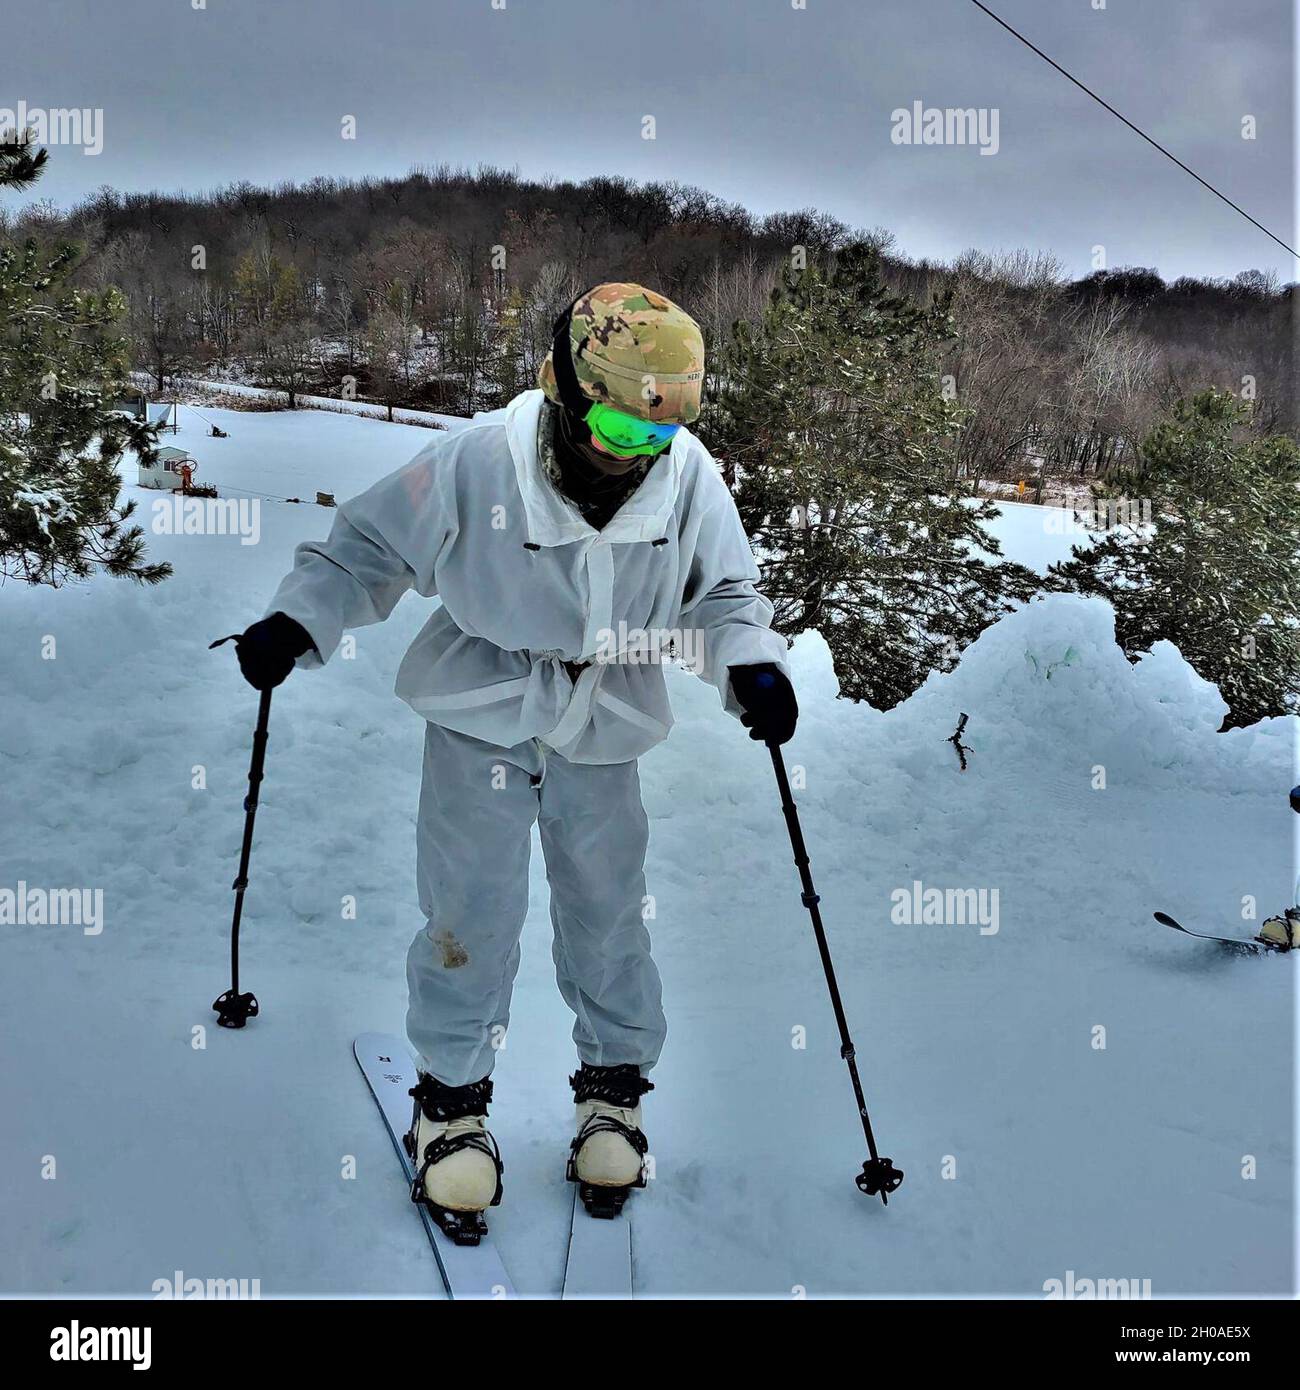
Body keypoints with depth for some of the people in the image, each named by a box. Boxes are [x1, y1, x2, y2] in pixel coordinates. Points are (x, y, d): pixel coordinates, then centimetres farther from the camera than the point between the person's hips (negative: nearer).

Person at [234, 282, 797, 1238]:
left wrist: (754, 666, -15)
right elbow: (369, 547, -6)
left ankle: (614, 1087, 32)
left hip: (602, 730, 2)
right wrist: (297, 622, -18)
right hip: (481, 718, -2)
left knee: (608, 914, 9)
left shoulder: (690, 481, -13)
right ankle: (453, 1098, 23)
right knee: (473, 915, 1)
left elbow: (725, 593, 3)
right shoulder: (474, 465, -21)